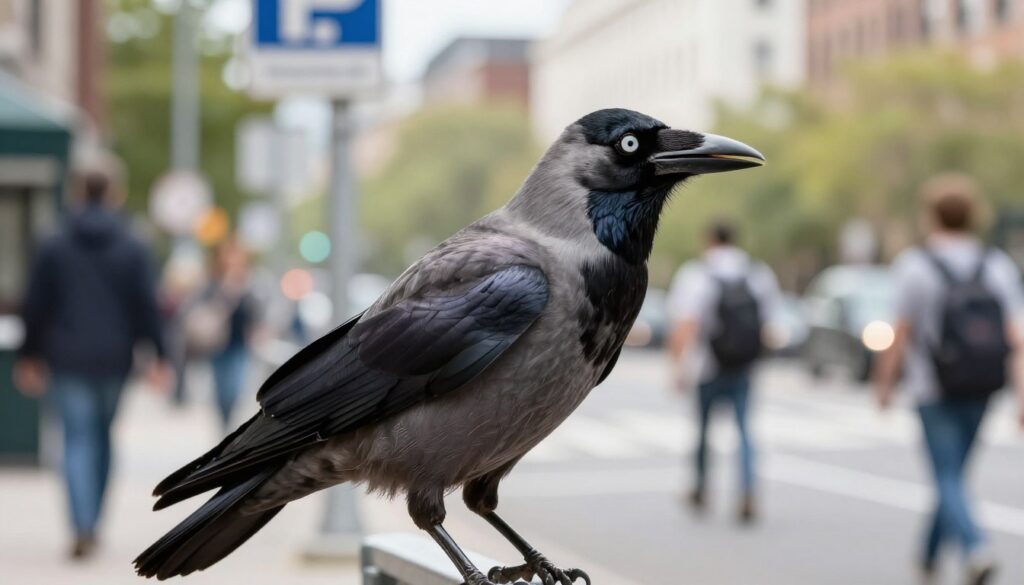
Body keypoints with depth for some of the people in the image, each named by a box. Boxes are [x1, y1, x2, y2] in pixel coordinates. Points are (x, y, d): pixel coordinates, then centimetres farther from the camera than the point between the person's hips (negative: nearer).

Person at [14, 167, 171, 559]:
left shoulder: (53, 248, -1)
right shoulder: (133, 250, 0)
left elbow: (35, 306, 1)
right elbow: (147, 306, -3)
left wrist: (29, 356, 10)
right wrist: (157, 355, -1)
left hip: (69, 360, -1)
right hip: (114, 359, 1)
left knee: (78, 439, -2)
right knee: (102, 435, 17)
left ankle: (83, 528, -17)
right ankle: (91, 521, 23)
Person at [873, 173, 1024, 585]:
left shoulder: (916, 266, -11)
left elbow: (901, 335, -10)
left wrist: (884, 382, 3)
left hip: (932, 390, -5)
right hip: (980, 390, 5)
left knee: (948, 478, -4)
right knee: (953, 473, 18)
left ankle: (977, 550, -25)